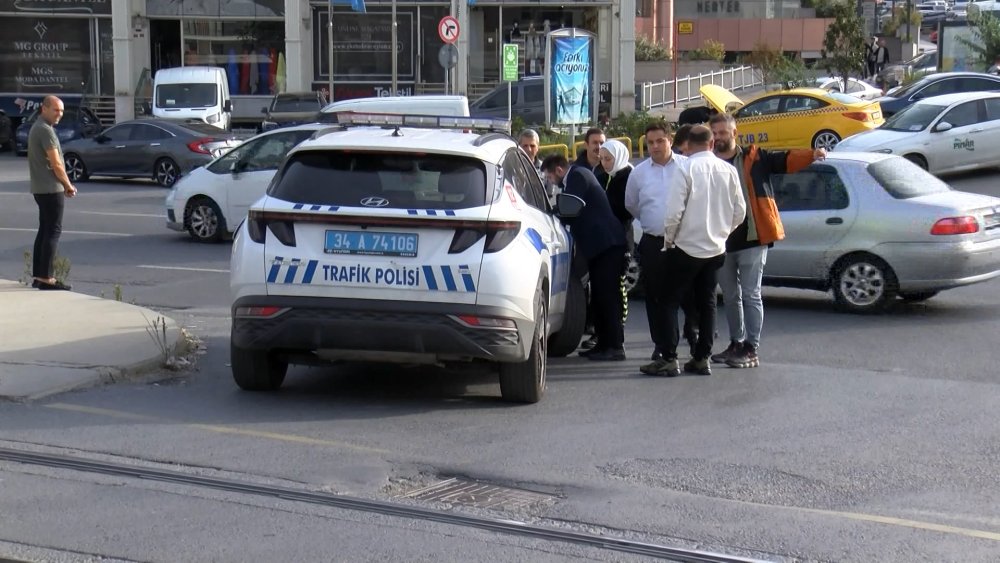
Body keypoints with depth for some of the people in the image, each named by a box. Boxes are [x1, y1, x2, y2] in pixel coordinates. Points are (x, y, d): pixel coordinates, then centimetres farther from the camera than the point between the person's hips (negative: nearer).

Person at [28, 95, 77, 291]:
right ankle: (45, 278, -11)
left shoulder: (37, 128, 17)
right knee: (53, 231, -9)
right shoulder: (45, 130, -16)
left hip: (40, 188, 10)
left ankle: (38, 275, 15)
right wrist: (68, 185, -5)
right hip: (51, 188, -10)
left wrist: (64, 185, 14)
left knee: (44, 230, 13)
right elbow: (56, 164, -18)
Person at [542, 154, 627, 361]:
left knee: (607, 296, -10)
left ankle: (615, 346, -9)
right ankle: (604, 344, 16)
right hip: (600, 245, 10)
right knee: (599, 297, 12)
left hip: (607, 244, -10)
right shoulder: (577, 176, 21)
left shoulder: (577, 175, -9)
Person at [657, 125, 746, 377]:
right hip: (716, 249, 5)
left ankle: (670, 359, -5)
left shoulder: (687, 169, -15)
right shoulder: (728, 170, 0)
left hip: (686, 248, -5)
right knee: (707, 303, 14)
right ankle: (702, 359, 15)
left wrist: (668, 240, -2)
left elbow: (674, 211, -18)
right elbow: (740, 211, 5)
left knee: (671, 302, 2)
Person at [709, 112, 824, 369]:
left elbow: (786, 160, -8)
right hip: (721, 241, 4)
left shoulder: (754, 157, 1)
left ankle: (751, 349, 0)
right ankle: (736, 344, 27)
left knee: (750, 295, -4)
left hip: (752, 237, -4)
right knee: (730, 297, 14)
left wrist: (812, 154, -25)